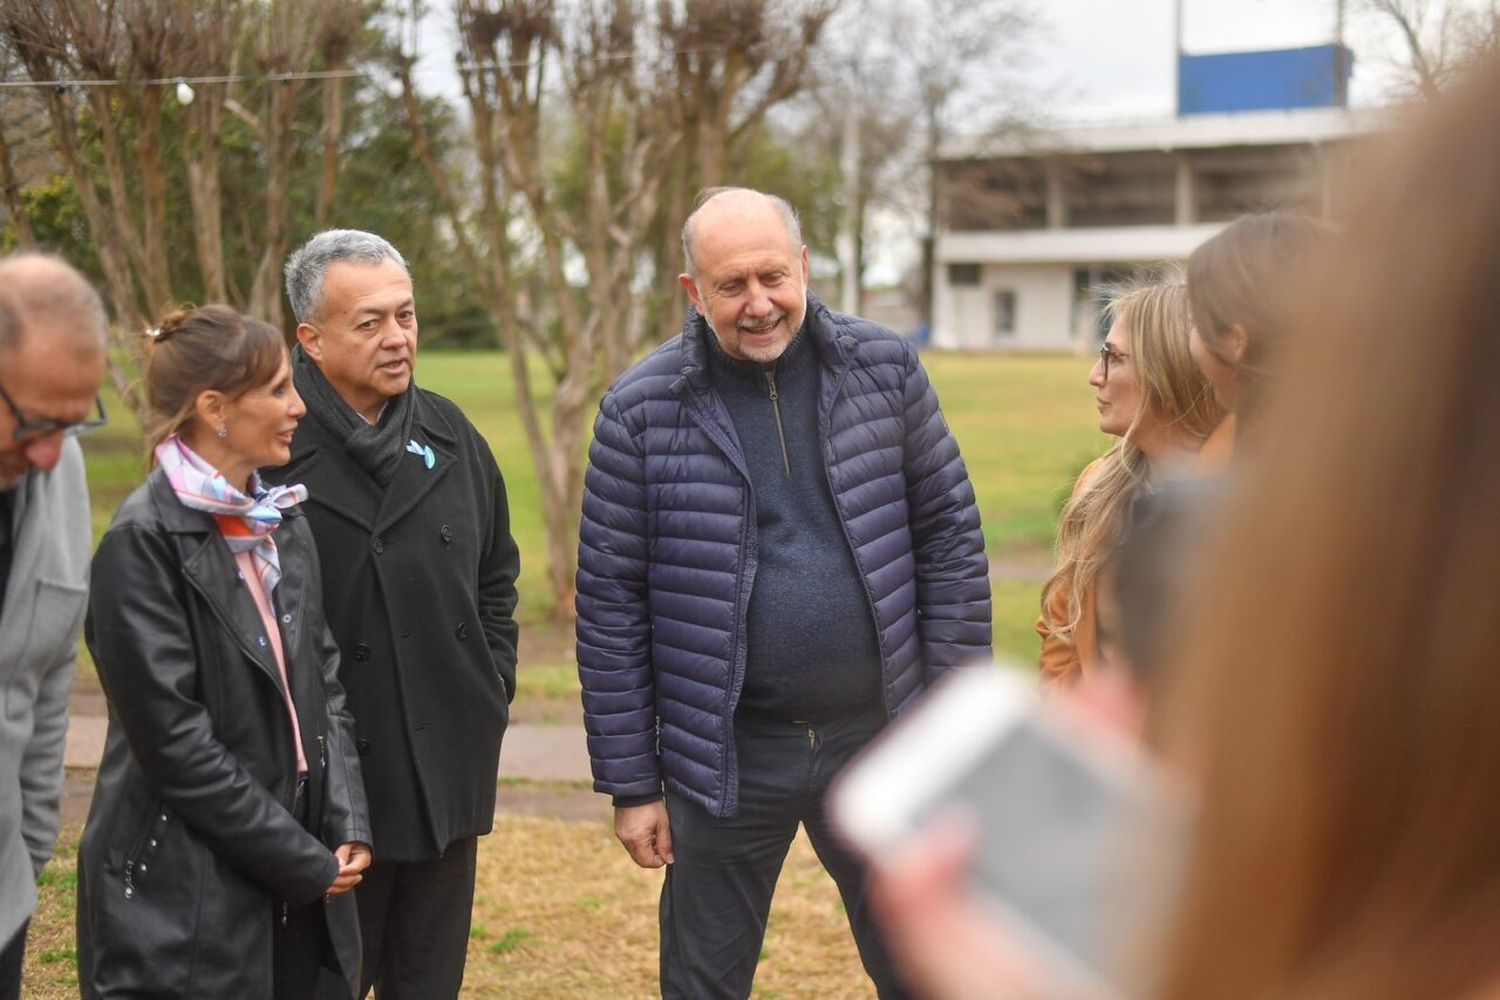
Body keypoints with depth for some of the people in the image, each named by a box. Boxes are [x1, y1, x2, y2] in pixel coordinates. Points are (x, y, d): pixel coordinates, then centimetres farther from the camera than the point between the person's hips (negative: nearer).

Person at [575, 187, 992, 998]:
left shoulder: (882, 368, -2)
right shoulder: (641, 411, -7)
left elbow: (950, 533, 4)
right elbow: (610, 604, -4)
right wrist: (631, 784, -3)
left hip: (878, 737, 1)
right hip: (728, 758, -1)